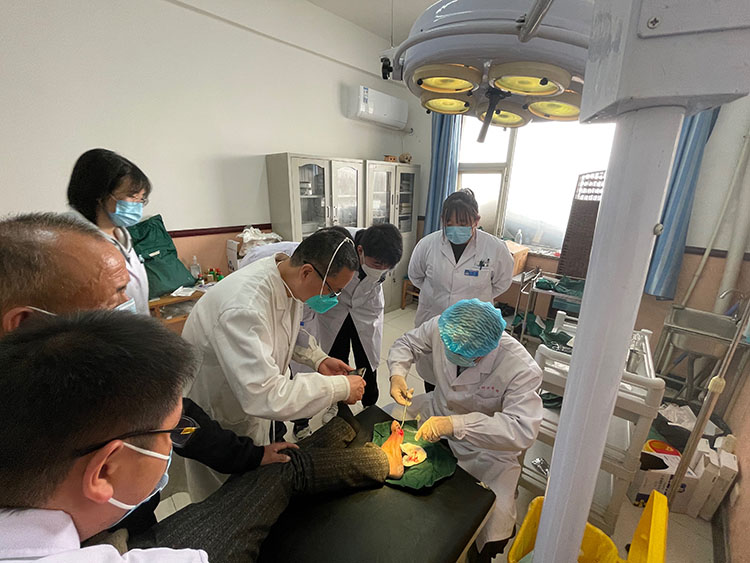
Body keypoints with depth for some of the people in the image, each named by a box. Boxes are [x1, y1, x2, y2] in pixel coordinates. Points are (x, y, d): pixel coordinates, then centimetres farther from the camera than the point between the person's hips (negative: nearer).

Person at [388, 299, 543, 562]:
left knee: (495, 517, -21)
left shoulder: (522, 369, -30)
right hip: (435, 411, 4)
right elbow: (407, 343, -3)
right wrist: (397, 373, -23)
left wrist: (456, 424, -45)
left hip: (485, 446, -3)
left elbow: (523, 430, -37)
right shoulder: (440, 327, -20)